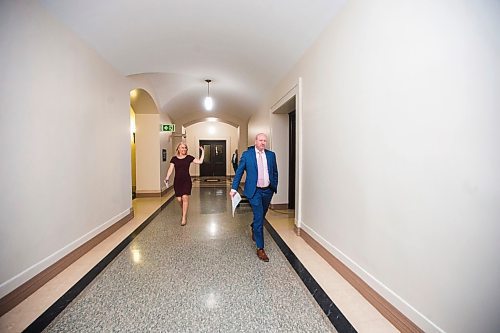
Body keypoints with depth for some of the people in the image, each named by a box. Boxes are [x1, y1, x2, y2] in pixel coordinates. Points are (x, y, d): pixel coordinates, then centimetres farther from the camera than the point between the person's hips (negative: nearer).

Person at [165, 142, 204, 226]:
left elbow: (200, 161, -2)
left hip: (187, 180, -1)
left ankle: (184, 217, 0)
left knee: (185, 197, -11)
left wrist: (203, 152, -6)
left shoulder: (189, 157, 3)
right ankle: (184, 212, 34)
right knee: (179, 199, 3)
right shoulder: (174, 159, 6)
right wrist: (167, 179, -8)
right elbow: (170, 169, 2)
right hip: (177, 181, 2)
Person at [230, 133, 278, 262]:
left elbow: (275, 172, 11)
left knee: (261, 216, 20)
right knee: (259, 218, -5)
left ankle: (254, 227, 53)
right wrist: (234, 188, -6)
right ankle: (260, 248, 10)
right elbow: (239, 172, -2)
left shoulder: (271, 155, 4)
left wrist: (275, 187, 8)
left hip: (268, 190, 4)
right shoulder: (247, 154, -5)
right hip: (255, 191, -4)